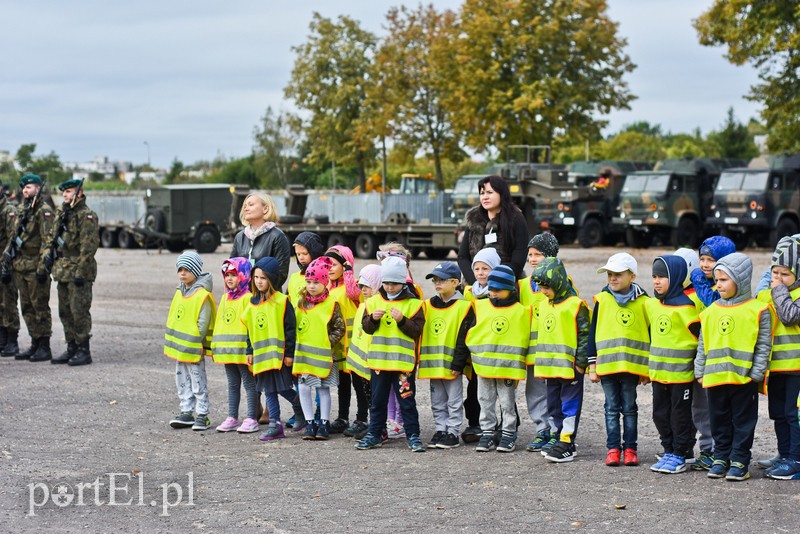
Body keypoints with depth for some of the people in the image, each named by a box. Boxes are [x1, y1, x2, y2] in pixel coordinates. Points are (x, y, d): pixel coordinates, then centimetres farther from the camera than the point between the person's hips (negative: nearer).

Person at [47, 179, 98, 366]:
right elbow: (54, 237, 25)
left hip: (78, 272, -9)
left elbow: (89, 246, -17)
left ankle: (84, 351, -1)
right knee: (65, 312, 12)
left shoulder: (87, 216, -11)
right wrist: (49, 254, 8)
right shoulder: (61, 213, 15)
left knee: (79, 312, -7)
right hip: (62, 270, 9)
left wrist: (80, 271, -20)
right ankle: (71, 348, 20)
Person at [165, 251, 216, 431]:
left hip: (193, 348, -8)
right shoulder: (179, 292, 11)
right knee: (182, 381, 13)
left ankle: (203, 415, 5)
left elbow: (203, 323, -17)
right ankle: (187, 412, 22)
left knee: (198, 381, -2)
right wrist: (172, 342, 15)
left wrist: (193, 345, -18)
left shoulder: (202, 295, -15)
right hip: (179, 348, 8)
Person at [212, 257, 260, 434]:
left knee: (249, 383, -1)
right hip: (227, 350, 8)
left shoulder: (248, 297, -11)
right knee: (232, 384, 14)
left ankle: (252, 419, 3)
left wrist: (251, 347, -23)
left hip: (242, 351, -8)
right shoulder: (226, 297, 15)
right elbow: (219, 321, 18)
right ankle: (232, 418, 20)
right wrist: (216, 345, 13)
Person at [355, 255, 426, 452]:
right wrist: (373, 318, -13)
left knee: (407, 400, 2)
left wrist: (402, 320, -22)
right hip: (378, 360, 4)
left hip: (403, 361, -3)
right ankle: (374, 434, 21)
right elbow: (366, 327, 7)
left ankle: (413, 435, 9)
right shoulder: (374, 301, 6)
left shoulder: (413, 303, -4)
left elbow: (417, 331, -8)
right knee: (377, 400, 12)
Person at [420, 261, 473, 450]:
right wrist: (420, 358, 8)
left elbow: (463, 338, -10)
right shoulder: (428, 305, 8)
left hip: (452, 364, -6)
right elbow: (420, 333, 13)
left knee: (454, 401, 3)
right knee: (437, 402, 13)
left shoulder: (463, 307, -8)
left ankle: (453, 433, 9)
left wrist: (458, 364, -13)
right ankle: (440, 430, 21)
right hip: (433, 363, 6)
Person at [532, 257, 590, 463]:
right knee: (554, 405, 14)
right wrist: (541, 362, 18)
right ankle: (558, 436, 25)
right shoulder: (543, 306, 12)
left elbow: (584, 335, -11)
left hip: (570, 366, -8)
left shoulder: (576, 305, -11)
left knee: (570, 405, -3)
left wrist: (581, 362, -13)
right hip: (550, 366, 8)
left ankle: (567, 443, -3)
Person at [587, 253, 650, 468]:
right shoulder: (602, 300, 1)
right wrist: (592, 364, 2)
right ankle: (613, 448, 11)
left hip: (632, 365, -1)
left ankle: (630, 448, 13)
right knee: (612, 408, 6)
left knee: (629, 407, 7)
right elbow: (592, 333, 5)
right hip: (606, 364, 1)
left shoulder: (643, 302, 0)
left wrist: (648, 369, 5)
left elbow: (651, 335, 6)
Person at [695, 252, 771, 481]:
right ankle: (721, 458, 22)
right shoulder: (711, 311, 8)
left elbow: (764, 345, -4)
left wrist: (756, 373, -9)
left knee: (743, 421, 4)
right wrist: (700, 372, 8)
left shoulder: (757, 310, -5)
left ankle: (740, 462, 9)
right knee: (720, 421, 13)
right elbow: (703, 345, 13)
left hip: (744, 378, -4)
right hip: (714, 377, 4)